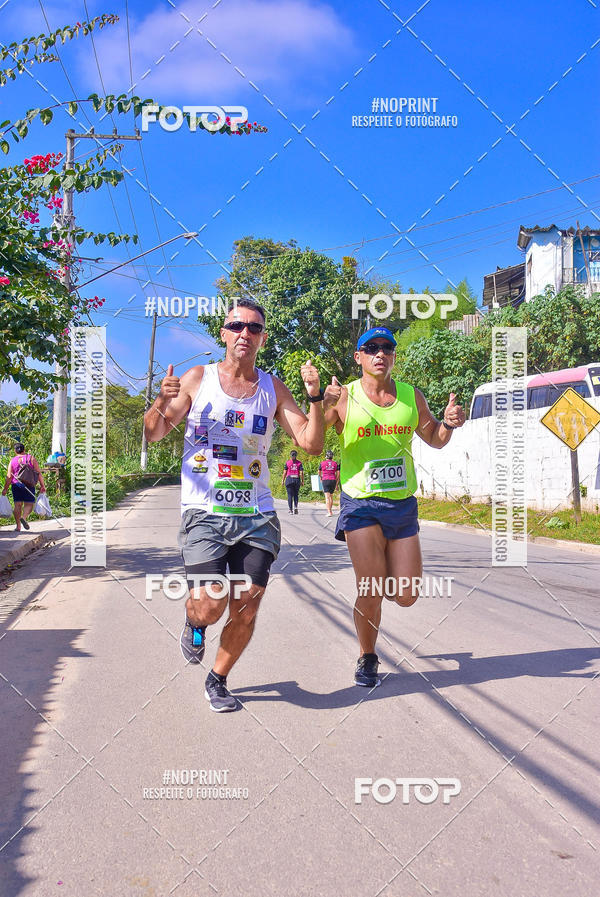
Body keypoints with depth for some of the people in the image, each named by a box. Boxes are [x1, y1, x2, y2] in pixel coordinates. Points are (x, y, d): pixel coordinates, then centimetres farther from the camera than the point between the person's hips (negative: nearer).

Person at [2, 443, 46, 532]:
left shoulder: (12, 461, 4)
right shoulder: (31, 458, 2)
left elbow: (9, 477, -1)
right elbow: (39, 473, -3)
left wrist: (5, 489, 5)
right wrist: (42, 485, 0)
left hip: (16, 485, 2)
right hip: (29, 485, -2)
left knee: (17, 505, 6)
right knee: (29, 504, 3)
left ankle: (18, 526, 5)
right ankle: (24, 517, -23)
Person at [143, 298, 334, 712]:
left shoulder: (274, 389, 7)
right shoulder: (198, 378, 3)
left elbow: (311, 444, 1)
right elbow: (154, 434, 2)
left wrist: (316, 397, -14)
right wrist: (162, 404, -19)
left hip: (257, 517, 3)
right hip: (204, 513, -2)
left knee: (245, 613, 5)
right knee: (209, 605, -16)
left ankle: (218, 681, 32)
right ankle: (194, 621, 23)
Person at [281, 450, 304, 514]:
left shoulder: (287, 462, 0)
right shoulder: (299, 463, 3)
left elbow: (284, 472, -2)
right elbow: (301, 473, -2)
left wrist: (283, 480, 3)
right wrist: (302, 481, 3)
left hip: (289, 479, -1)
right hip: (297, 480, 1)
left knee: (290, 495, 3)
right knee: (296, 495, 13)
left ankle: (290, 509, 0)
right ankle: (295, 507, -4)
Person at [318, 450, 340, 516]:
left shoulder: (322, 463, 1)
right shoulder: (335, 463, 5)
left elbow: (319, 472, 16)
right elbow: (338, 474, 5)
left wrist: (321, 477, 37)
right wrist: (337, 483, 14)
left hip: (325, 480, -3)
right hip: (333, 480, 3)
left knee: (327, 497, -6)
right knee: (331, 496, 19)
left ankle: (329, 512, -14)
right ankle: (330, 510, 27)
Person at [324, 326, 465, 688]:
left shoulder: (412, 396, 7)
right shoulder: (344, 398, -5)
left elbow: (434, 439, 20)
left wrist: (448, 423, -2)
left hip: (403, 505, 4)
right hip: (361, 505, -4)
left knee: (406, 596, 3)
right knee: (371, 593, -6)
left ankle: (375, 574, 40)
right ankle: (367, 659, 21)